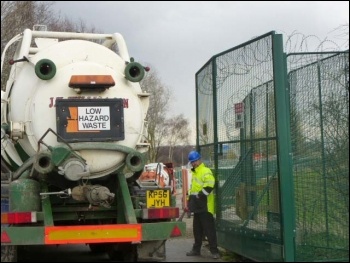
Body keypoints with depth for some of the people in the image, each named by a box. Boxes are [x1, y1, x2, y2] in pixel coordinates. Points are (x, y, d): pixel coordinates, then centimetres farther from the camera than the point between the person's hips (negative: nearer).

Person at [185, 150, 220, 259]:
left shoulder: (206, 171, -11)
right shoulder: (194, 172, 20)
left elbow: (209, 186, -25)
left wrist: (199, 196, -22)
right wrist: (189, 203, 22)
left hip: (205, 206, -9)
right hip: (197, 207, 9)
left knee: (209, 229, -7)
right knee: (197, 229, 15)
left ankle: (214, 251, -3)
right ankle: (196, 249, 23)